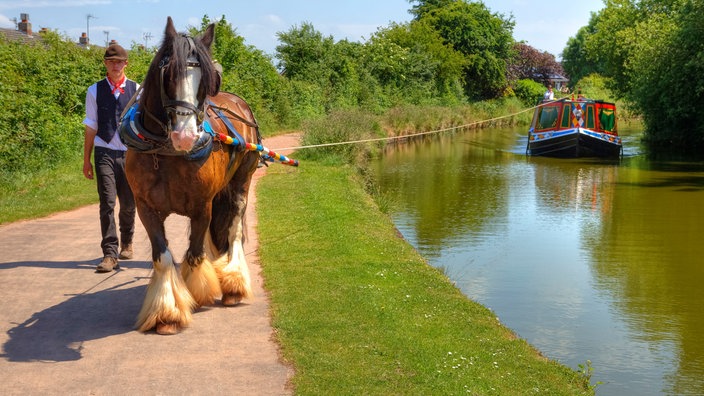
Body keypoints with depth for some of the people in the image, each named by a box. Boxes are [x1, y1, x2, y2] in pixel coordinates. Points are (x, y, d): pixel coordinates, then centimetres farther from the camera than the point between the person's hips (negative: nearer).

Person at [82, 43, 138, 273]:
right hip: (104, 153, -1)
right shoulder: (95, 91, 5)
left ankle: (126, 243, 34)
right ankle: (110, 254, -8)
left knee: (128, 204, 11)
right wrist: (86, 160, 6)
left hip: (130, 153, 1)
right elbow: (91, 127, 7)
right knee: (107, 203, -9)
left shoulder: (136, 90, 4)